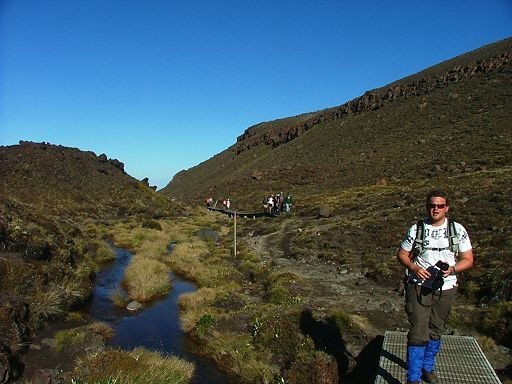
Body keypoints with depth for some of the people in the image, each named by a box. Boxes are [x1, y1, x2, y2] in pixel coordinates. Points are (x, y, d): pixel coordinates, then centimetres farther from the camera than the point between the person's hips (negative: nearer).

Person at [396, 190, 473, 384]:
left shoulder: (458, 230, 2)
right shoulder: (416, 228, -1)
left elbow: (468, 259, 3)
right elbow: (402, 254, 4)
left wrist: (452, 269, -17)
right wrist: (414, 267, -15)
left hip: (445, 289, 2)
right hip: (419, 287, -2)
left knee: (435, 331, 17)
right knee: (418, 333, -5)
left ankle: (428, 368, 37)